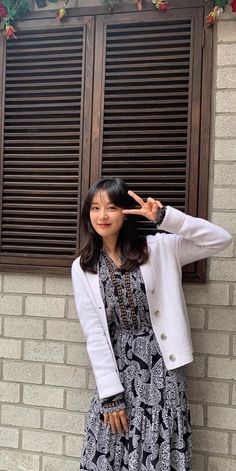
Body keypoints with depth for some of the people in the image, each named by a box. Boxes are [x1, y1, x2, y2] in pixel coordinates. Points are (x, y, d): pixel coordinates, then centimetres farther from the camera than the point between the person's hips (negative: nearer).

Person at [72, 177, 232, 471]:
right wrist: (110, 393, -7)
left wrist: (165, 217, -18)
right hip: (117, 368, 2)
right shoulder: (82, 268, 2)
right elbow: (94, 334, -2)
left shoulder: (158, 248, -3)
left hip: (161, 365, -1)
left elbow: (220, 239, -10)